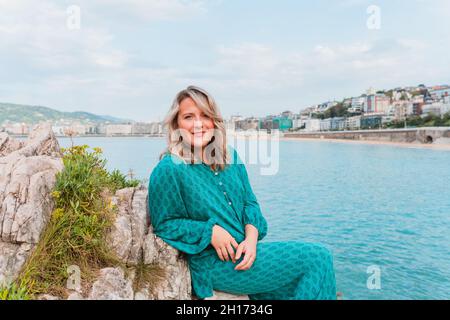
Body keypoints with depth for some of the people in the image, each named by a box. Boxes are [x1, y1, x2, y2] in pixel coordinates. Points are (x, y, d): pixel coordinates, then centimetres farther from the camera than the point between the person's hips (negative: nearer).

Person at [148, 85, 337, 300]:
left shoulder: (231, 156, 6)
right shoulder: (167, 170, -13)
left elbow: (249, 202, 8)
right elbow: (164, 224, -8)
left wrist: (251, 237, -10)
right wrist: (210, 232, -19)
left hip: (244, 250, 6)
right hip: (213, 264, -6)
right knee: (318, 258, -11)